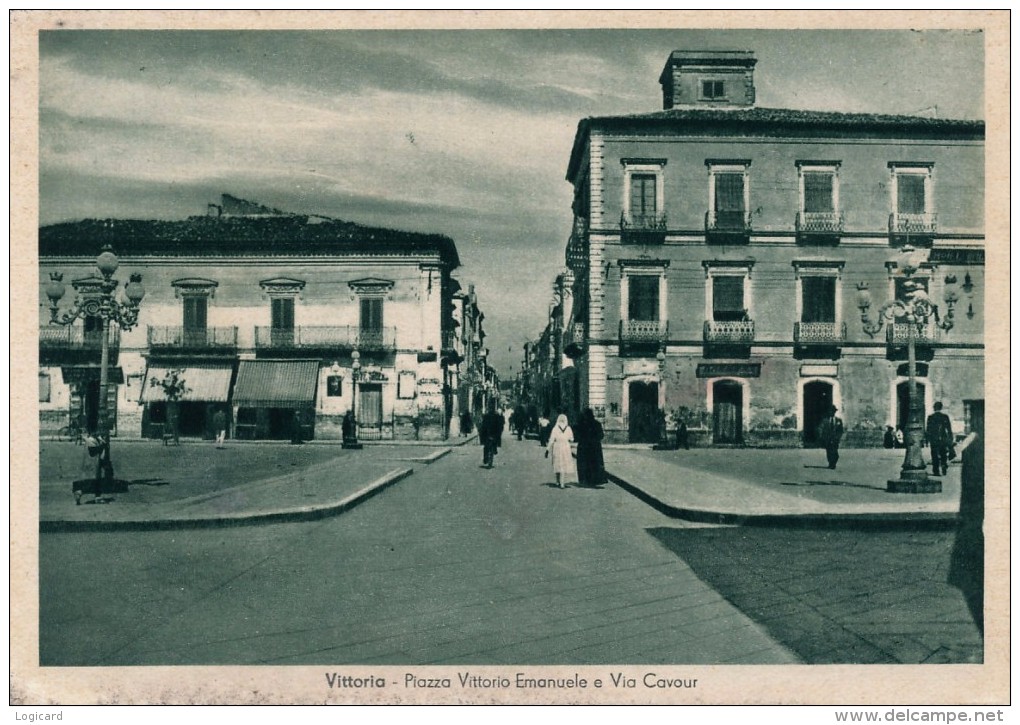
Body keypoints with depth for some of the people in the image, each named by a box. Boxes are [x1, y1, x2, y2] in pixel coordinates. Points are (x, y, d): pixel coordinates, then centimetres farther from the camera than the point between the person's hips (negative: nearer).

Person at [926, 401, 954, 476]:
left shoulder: (930, 417, -4)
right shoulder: (945, 417, 0)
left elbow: (927, 430, -2)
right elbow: (949, 429, 2)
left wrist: (927, 439, 6)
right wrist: (950, 440, 8)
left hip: (933, 440, -2)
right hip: (943, 439, 2)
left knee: (935, 456, 2)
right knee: (943, 456, 12)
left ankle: (936, 471, -2)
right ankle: (943, 470, 6)